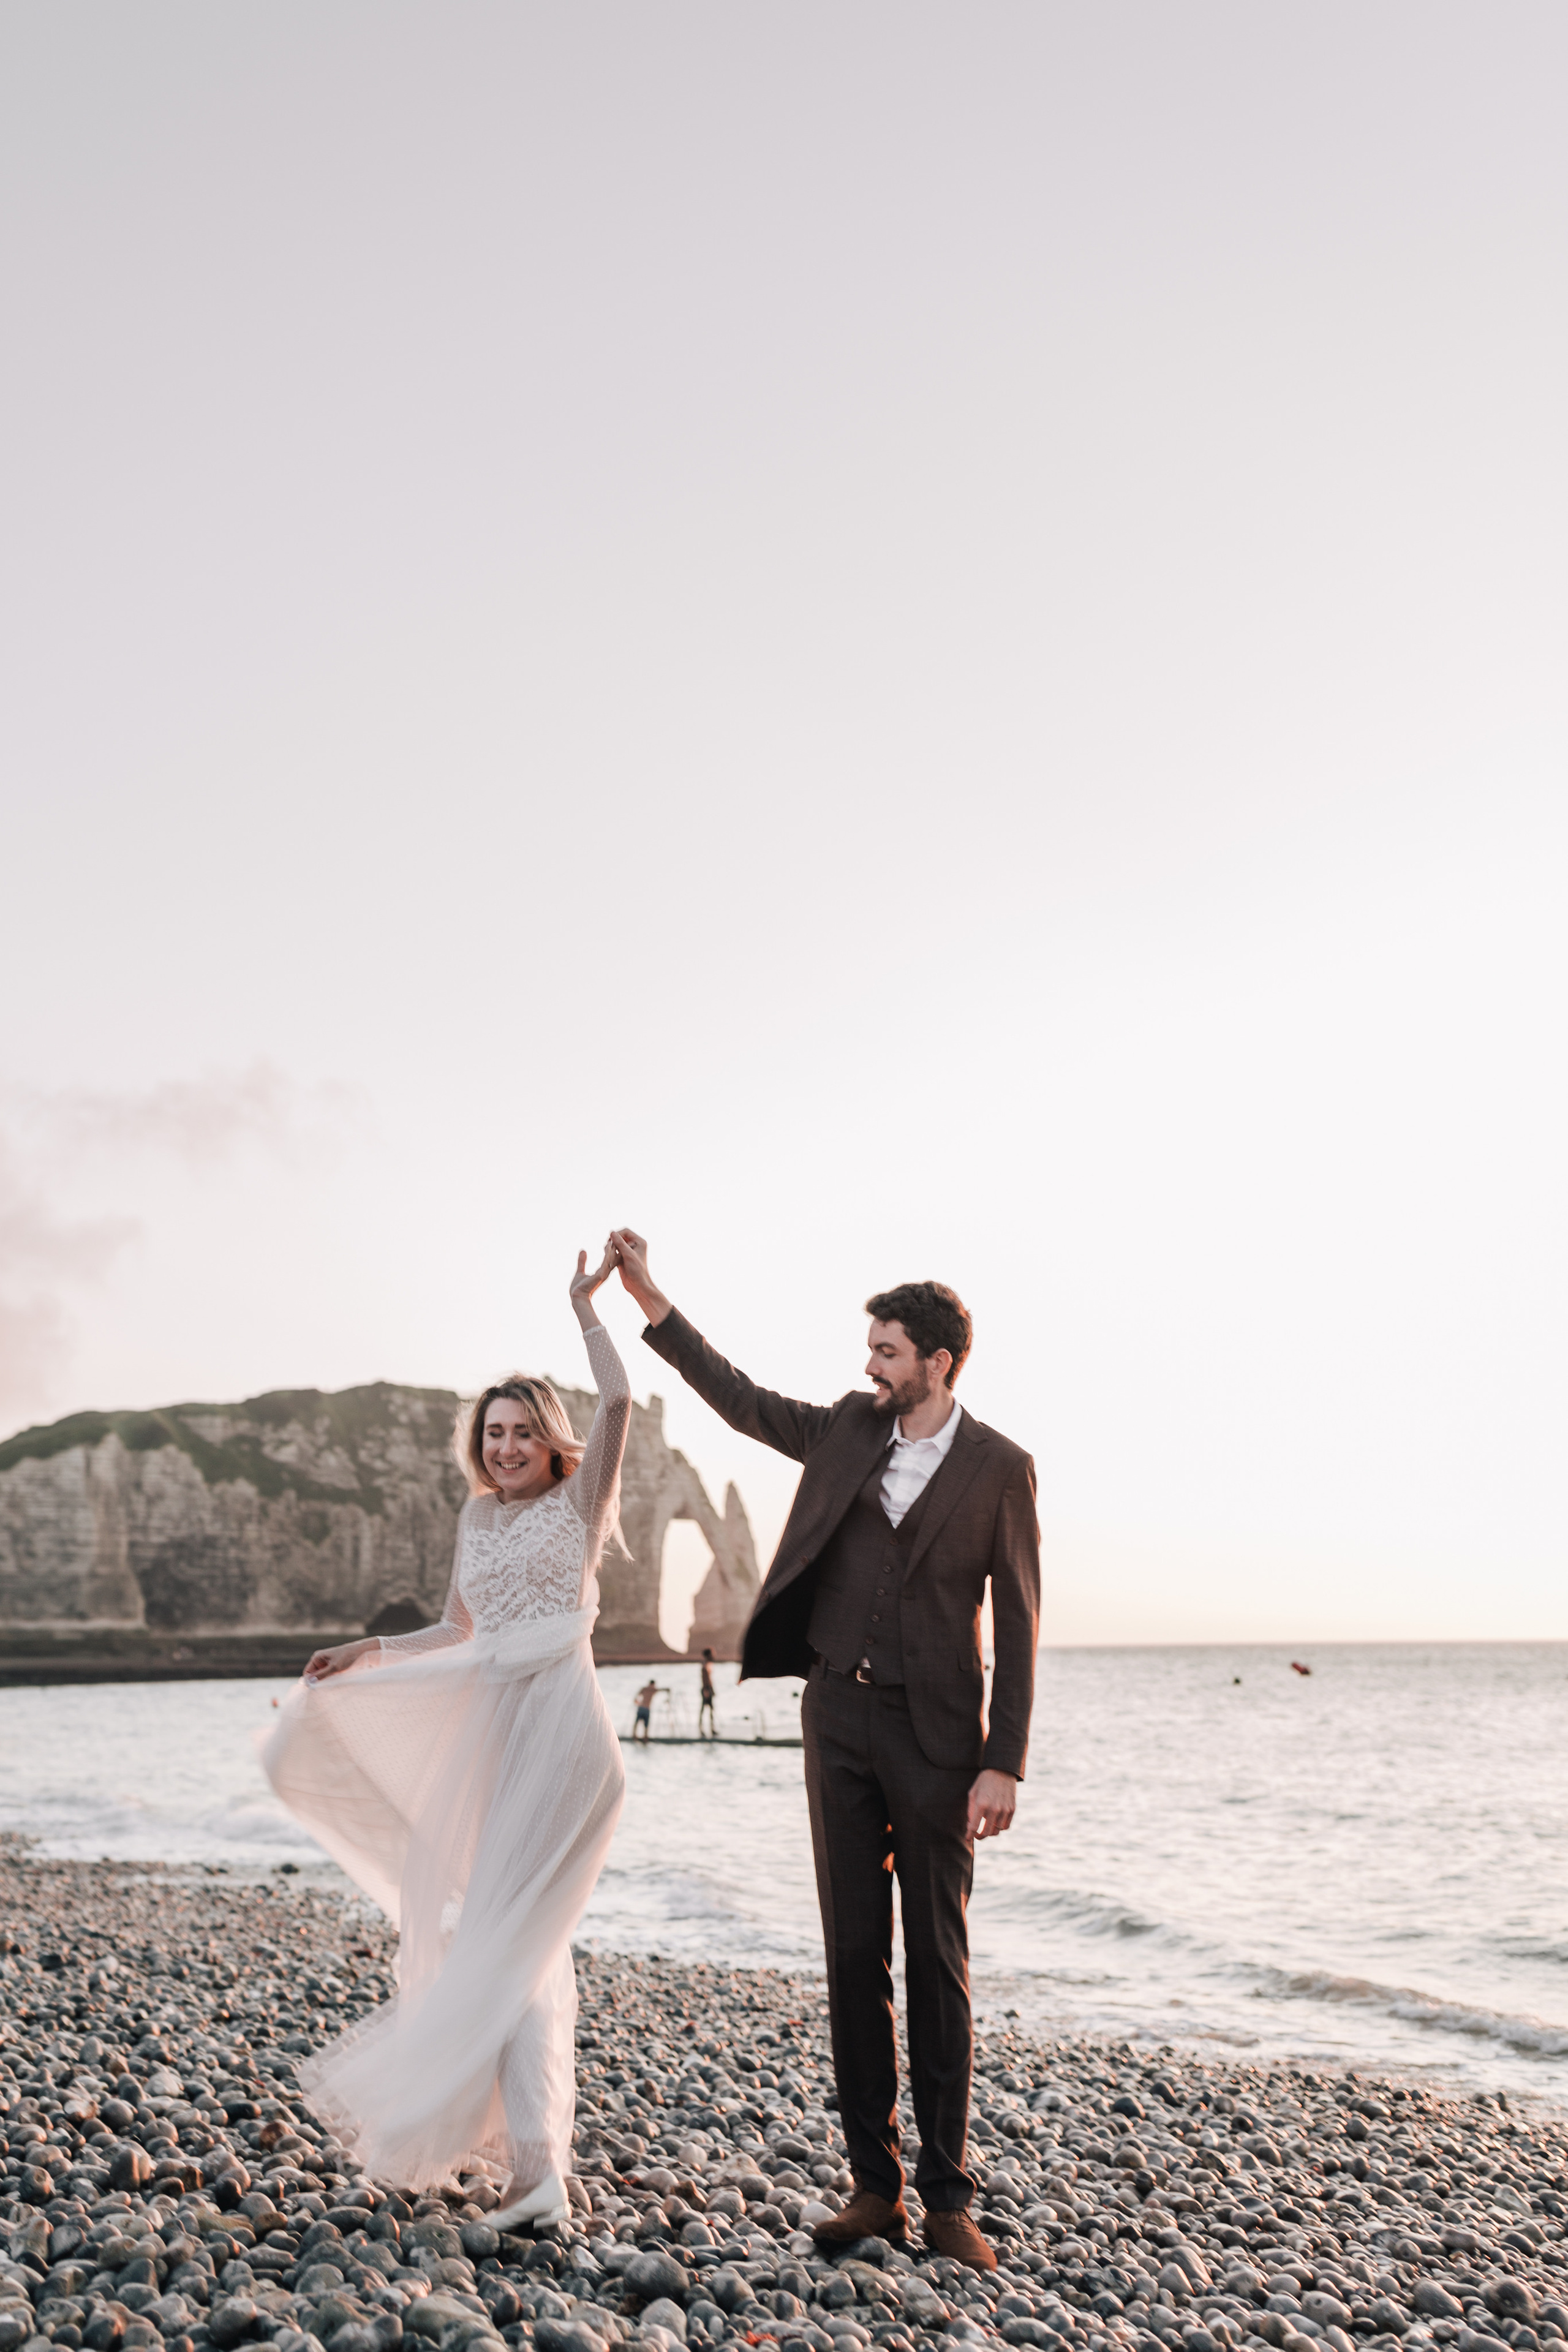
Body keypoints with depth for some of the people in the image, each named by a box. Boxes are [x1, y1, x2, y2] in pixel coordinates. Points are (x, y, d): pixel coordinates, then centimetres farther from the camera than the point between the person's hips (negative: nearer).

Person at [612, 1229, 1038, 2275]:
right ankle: (876, 2186, 16)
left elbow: (1017, 1622, -7)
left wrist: (1005, 1764, -12)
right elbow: (742, 1399, 14)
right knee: (854, 1959, 7)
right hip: (839, 1718, 4)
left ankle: (947, 2198, 12)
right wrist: (648, 1296, 10)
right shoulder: (849, 1429, 6)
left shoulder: (999, 1467, -7)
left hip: (936, 1734, -4)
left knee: (939, 1965, 2)